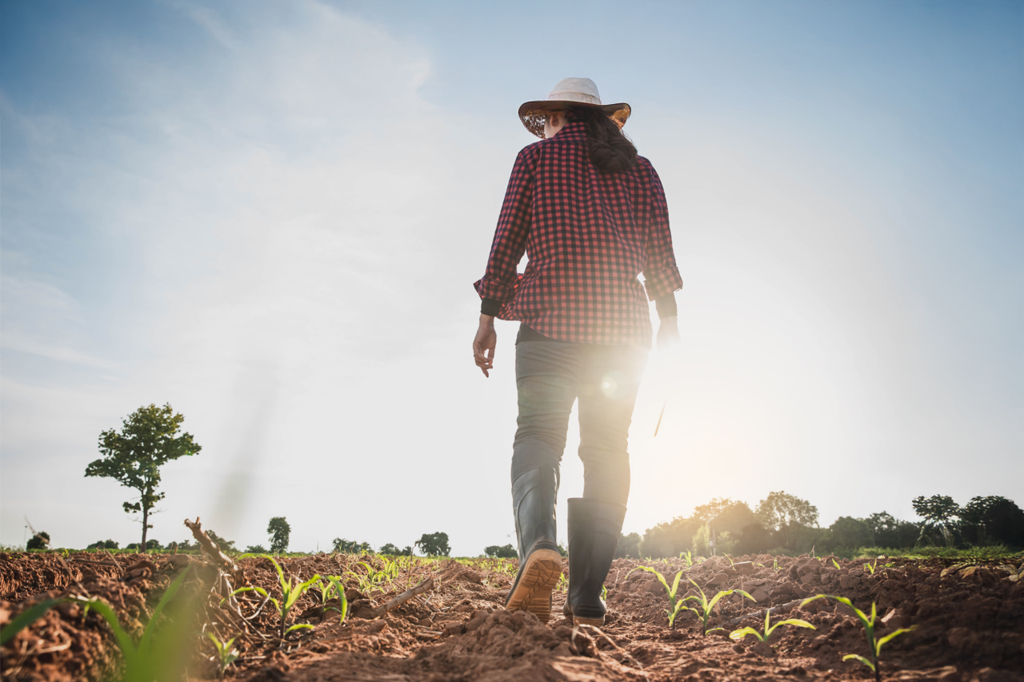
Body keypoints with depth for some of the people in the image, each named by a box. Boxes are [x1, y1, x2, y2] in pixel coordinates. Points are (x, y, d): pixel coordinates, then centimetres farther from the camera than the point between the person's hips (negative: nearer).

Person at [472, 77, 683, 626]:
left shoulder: (536, 157, 10)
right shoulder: (639, 169, 18)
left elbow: (506, 240, 3)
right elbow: (660, 255, 10)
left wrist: (488, 319, 7)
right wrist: (670, 331, 12)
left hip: (551, 319, -2)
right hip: (623, 325, 3)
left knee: (537, 437, -1)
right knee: (607, 451, 5)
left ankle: (539, 545, -30)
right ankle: (587, 598, 3)